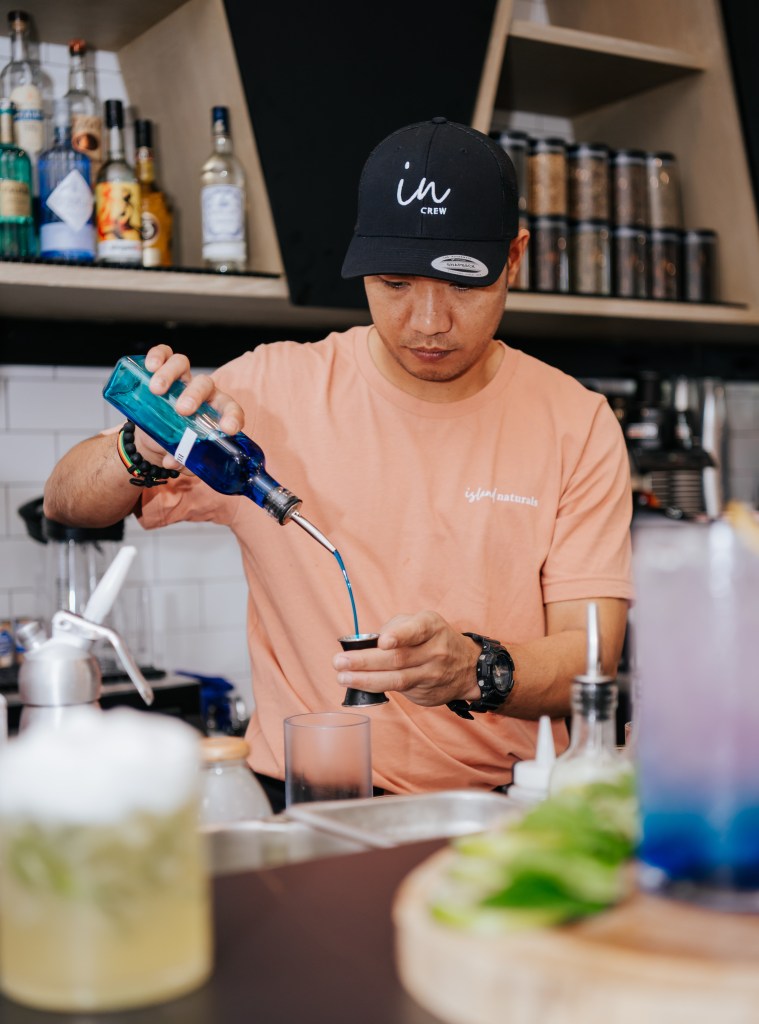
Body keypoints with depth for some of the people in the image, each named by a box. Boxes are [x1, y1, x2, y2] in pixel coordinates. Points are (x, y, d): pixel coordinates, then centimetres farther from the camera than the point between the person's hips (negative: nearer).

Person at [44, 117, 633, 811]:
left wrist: (476, 668, -26)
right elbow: (67, 504, 6)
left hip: (503, 807, 1)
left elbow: (590, 659, -4)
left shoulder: (577, 424, 1)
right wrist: (143, 451, -17)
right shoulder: (274, 388, 1)